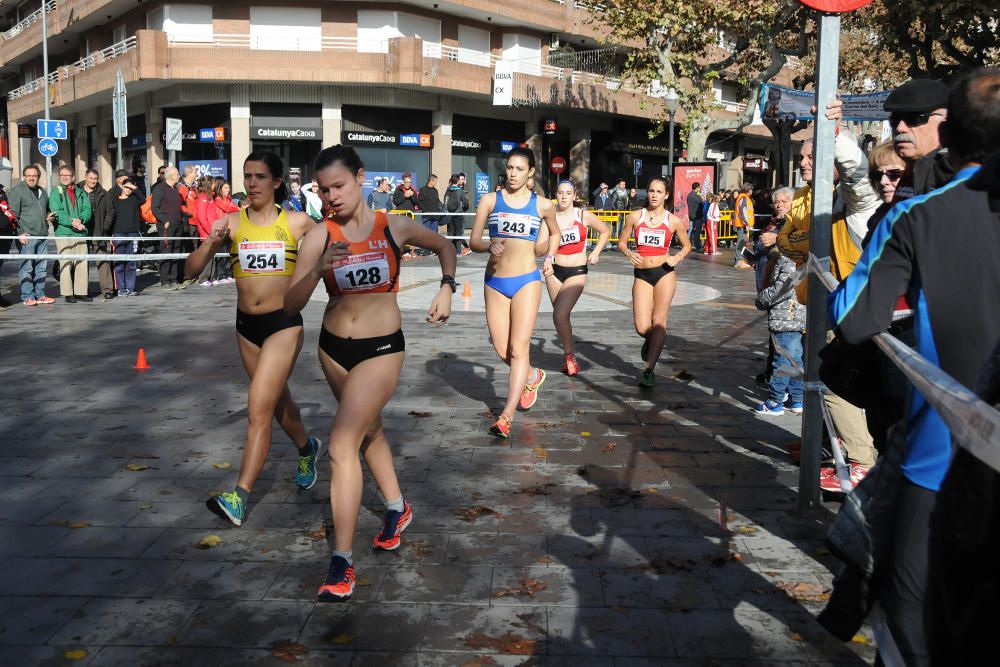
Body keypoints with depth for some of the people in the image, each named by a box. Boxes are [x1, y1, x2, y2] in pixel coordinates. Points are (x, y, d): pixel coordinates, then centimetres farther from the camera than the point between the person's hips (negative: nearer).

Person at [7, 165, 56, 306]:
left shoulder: (42, 192, 18)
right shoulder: (17, 191, -4)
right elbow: (13, 214, -9)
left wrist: (47, 217, 11)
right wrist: (20, 232, -14)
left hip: (42, 236, 7)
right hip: (26, 236, -7)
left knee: (41, 267, 9)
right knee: (26, 267, -5)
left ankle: (40, 294, 17)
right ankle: (27, 297, -1)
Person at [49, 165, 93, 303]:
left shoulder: (81, 193, 15)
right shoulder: (56, 192, 4)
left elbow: (87, 210, 5)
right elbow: (56, 212, -8)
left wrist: (80, 220, -15)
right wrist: (72, 222, -19)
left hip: (81, 233, 4)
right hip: (63, 233, -4)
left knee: (82, 263, 3)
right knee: (66, 263, -5)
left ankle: (81, 292, 10)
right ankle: (67, 293, -1)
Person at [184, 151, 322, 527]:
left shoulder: (297, 223, -5)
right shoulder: (232, 223, -1)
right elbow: (190, 272, -4)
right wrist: (212, 242, -20)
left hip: (284, 324, -4)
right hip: (246, 326, 4)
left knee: (258, 411, -11)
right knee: (278, 401, 23)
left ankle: (239, 499, -8)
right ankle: (306, 449, 50)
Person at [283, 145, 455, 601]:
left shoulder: (393, 227, -7)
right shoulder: (319, 236, -7)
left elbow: (443, 246, 14)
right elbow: (290, 306, -10)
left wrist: (446, 288, -2)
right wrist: (318, 270, -27)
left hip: (382, 348, -4)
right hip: (333, 347, 4)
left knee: (342, 445, -13)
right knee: (368, 429, 22)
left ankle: (342, 562, -7)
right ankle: (397, 508, 47)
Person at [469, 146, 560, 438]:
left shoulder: (542, 205, 4)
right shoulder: (490, 200, 2)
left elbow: (554, 233, 24)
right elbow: (473, 240, 1)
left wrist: (550, 258, 8)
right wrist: (489, 246, -20)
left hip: (527, 281, -2)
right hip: (494, 281, 2)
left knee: (519, 348, -11)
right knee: (502, 350, 6)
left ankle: (507, 415, -9)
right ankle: (532, 376, 38)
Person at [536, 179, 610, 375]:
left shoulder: (583, 216, -3)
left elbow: (605, 231, 13)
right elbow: (538, 249, -6)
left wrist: (596, 252, 4)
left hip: (577, 271, -3)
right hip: (554, 270, 3)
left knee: (560, 315, -18)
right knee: (560, 316, 11)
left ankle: (568, 354, 1)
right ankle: (568, 355, 29)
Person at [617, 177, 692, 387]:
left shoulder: (673, 221, 1)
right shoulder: (635, 217, 3)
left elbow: (687, 245, 14)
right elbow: (622, 242, 11)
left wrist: (678, 258, -5)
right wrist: (629, 253, -10)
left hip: (665, 273, -1)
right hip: (641, 274, 1)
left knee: (659, 322, -4)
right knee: (642, 328, -8)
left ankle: (649, 370, 4)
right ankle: (652, 340, 30)